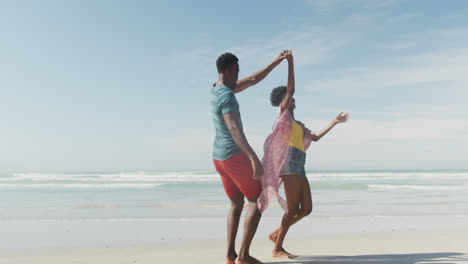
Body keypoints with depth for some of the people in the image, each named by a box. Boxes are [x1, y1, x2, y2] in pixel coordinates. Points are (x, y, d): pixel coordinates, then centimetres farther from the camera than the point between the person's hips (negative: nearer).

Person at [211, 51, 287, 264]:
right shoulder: (227, 96, -18)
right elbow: (234, 129, -33)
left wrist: (276, 62, 23)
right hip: (235, 156, -10)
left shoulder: (216, 90, 13)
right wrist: (254, 158, -41)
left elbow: (253, 80, 21)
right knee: (257, 201, 0)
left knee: (237, 203, 17)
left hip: (219, 157, 10)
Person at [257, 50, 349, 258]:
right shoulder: (283, 114, 6)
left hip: (299, 167, 9)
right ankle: (277, 248, 0)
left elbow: (315, 138, 33)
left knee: (307, 209, 5)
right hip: (289, 163, -8)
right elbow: (290, 88, -4)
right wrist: (290, 62, -3)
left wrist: (335, 122, 34)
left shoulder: (297, 124, 29)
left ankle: (276, 234, 17)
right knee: (293, 209, -10)